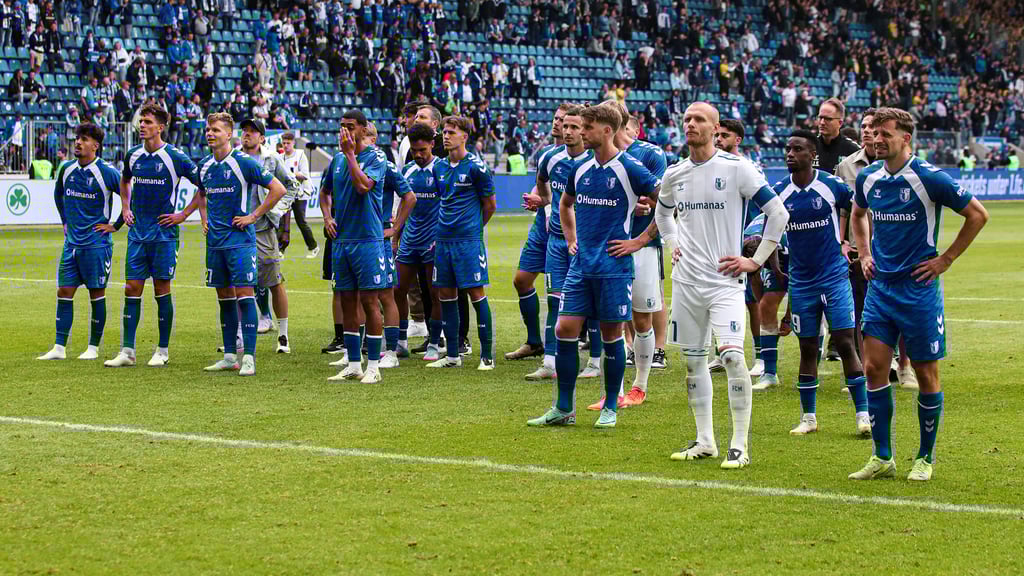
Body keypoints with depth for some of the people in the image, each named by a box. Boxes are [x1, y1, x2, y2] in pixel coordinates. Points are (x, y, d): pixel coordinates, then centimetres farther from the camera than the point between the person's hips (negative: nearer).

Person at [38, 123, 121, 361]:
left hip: (97, 242, -5)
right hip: (72, 242, 5)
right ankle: (59, 348, 5)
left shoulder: (107, 173, -12)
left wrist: (115, 225, -5)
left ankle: (93, 348, 10)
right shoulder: (66, 170, 6)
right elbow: (58, 194, 27)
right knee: (64, 292, 2)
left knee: (97, 295, 1)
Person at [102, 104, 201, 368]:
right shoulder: (132, 155, 7)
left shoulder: (175, 157, -9)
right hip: (137, 232, 5)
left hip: (164, 233, -5)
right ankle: (127, 351, 3)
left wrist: (184, 214, -7)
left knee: (162, 289, 1)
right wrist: (125, 209, 16)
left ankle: (163, 351, 10)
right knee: (132, 288, 1)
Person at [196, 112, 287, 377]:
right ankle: (229, 356, 15)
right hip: (215, 241, 6)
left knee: (244, 295, -9)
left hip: (240, 239, -6)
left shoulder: (243, 162, -10)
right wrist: (205, 217, 15)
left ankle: (248, 358, -8)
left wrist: (253, 216, -9)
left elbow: (278, 189, -10)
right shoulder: (204, 165, 9)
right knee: (225, 297, 10)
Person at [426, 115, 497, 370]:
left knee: (476, 294, -6)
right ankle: (452, 355, 15)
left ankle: (487, 355, -1)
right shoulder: (440, 168, 11)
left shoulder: (476, 166, -7)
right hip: (443, 240, 6)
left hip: (468, 239, -6)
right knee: (446, 295, 7)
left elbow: (490, 205, 1)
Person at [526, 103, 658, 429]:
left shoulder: (629, 169, -9)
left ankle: (610, 408, 14)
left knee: (611, 335, 2)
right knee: (564, 329, 0)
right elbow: (565, 204, 30)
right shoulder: (581, 170, 10)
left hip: (614, 267, -6)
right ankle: (564, 409, 8)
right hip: (581, 265, 6)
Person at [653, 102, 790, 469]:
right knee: (692, 359, 9)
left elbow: (778, 214, -6)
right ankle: (704, 440, 20)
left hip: (724, 280, -5)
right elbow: (662, 212, 30)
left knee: (732, 355, -17)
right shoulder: (674, 175, 8)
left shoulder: (736, 168, -9)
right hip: (686, 281, 6)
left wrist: (755, 261, -7)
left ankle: (739, 444, -8)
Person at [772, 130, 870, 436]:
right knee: (808, 349, 7)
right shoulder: (778, 192, 1)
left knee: (845, 344, -7)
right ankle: (808, 417, 16)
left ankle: (863, 414, -4)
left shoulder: (832, 185, -6)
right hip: (801, 282, 2)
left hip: (835, 276, -2)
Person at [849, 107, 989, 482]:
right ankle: (882, 458, 7)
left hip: (919, 287, -5)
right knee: (874, 367, -1)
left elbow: (977, 215, -5)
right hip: (880, 286, 5)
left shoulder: (929, 178, -12)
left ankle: (925, 457, 16)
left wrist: (946, 259, -6)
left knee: (926, 373, 3)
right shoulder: (868, 178, 4)